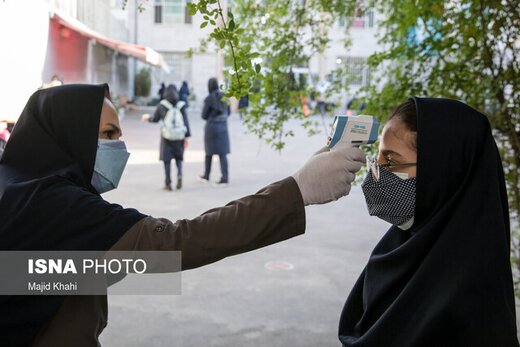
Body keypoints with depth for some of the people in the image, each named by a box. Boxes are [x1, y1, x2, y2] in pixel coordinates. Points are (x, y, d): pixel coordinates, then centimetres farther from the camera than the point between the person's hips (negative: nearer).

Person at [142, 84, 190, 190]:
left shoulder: (161, 105, -3)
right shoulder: (181, 105, -2)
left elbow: (155, 119, 6)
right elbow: (186, 121, -4)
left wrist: (147, 117, 28)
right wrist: (187, 136, 0)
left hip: (166, 137, -1)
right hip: (179, 137, 1)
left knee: (167, 159, 7)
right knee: (178, 157, 17)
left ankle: (168, 184, 8)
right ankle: (179, 175, -8)